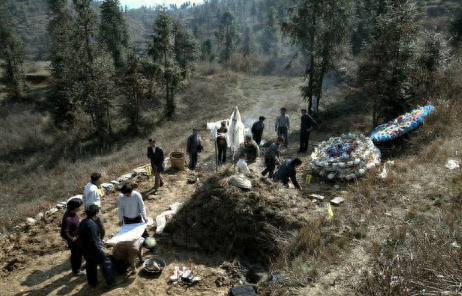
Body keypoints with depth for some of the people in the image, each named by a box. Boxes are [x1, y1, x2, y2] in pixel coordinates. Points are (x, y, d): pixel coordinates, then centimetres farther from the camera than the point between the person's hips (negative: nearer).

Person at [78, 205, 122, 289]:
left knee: (91, 265, 22)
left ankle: (92, 283, 36)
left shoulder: (82, 222, 4)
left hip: (85, 250, 9)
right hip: (93, 249, -9)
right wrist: (100, 252, -20)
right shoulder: (91, 224, -26)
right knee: (106, 263, 2)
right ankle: (111, 282, 9)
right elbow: (93, 241, -26)